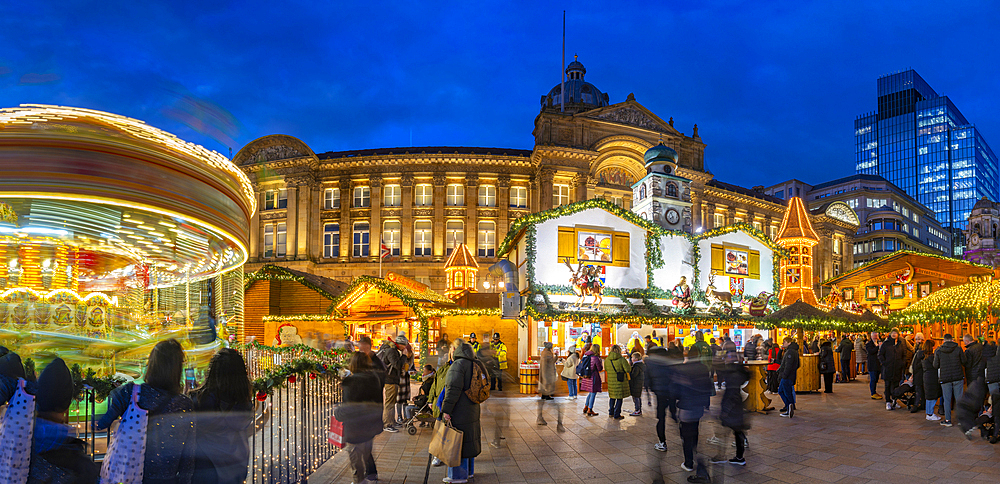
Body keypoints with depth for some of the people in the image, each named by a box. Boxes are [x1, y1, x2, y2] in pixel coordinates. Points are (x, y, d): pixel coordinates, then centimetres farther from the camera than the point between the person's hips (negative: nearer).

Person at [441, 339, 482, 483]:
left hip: (459, 411, -9)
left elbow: (454, 389, -23)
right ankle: (469, 471, 28)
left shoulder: (458, 365, -18)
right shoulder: (473, 364, 11)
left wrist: (446, 409, -21)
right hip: (472, 409, 9)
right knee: (469, 439, 17)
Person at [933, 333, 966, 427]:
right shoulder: (958, 349, -4)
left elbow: (936, 365, 1)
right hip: (958, 377, 0)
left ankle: (947, 420, 7)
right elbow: (964, 362, 1)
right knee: (959, 398, 8)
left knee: (947, 399, 6)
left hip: (945, 378, 0)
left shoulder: (938, 351, -3)